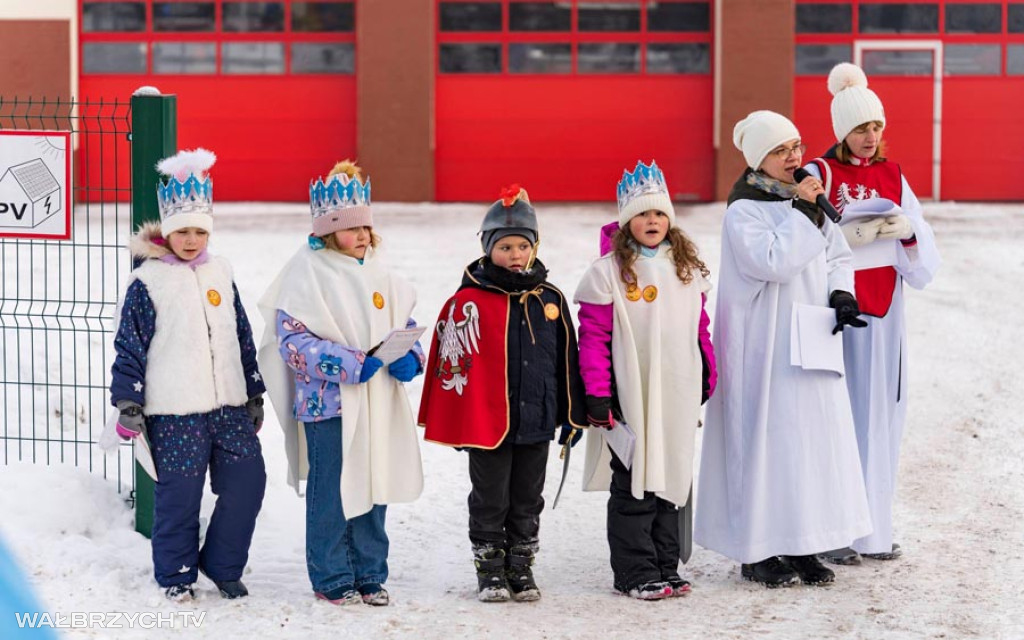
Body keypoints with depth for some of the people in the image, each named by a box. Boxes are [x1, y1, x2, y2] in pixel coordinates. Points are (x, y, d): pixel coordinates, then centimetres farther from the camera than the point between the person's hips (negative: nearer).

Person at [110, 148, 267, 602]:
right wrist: (128, 403, -9)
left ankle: (223, 566, 19)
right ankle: (177, 575, 16)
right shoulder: (148, 282, -5)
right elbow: (130, 346, -5)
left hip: (229, 406, 5)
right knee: (178, 493, -1)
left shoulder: (220, 275, 12)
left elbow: (244, 339, 19)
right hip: (174, 412, -5)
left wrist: (254, 395, 20)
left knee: (246, 481, 1)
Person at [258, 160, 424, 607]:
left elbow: (405, 323, 19)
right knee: (331, 494, 1)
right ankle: (332, 579, 13)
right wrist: (351, 365, -20)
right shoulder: (306, 272, -9)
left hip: (377, 403, 6)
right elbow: (293, 339, -14)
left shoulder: (378, 272, 11)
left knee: (373, 489, 12)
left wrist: (410, 358, -4)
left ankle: (369, 575, 23)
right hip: (328, 402, -6)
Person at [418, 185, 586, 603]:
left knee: (527, 501, 13)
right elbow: (453, 362, -8)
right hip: (486, 422, -4)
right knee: (490, 501, 6)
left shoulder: (549, 299, 5)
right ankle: (490, 572, 17)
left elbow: (567, 360, 12)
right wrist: (454, 421, -9)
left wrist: (572, 414, 12)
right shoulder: (470, 301, -9)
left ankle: (521, 568, 24)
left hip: (536, 422, 4)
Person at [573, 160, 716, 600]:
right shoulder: (609, 270, -6)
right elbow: (593, 337, -8)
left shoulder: (687, 267, 10)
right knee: (634, 485, -2)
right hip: (631, 396, -5)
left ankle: (666, 567, 19)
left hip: (678, 396, 5)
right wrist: (596, 394, -13)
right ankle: (636, 574, 5)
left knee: (672, 480, 10)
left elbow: (700, 328, 18)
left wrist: (707, 378, 18)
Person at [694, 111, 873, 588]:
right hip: (765, 348, -7)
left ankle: (801, 547, 15)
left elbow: (838, 257, 16)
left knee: (814, 438, 7)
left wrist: (842, 296, -2)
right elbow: (772, 262, -23)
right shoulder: (743, 212, -9)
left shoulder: (809, 200, 12)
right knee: (767, 439, -5)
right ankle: (757, 552, 3)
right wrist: (802, 213, -18)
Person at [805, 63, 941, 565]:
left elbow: (925, 259, 8)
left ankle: (873, 529, 12)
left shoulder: (892, 177, 13)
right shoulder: (818, 176, -1)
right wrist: (847, 236, -20)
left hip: (883, 312, 5)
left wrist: (907, 233, -12)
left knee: (880, 414, 5)